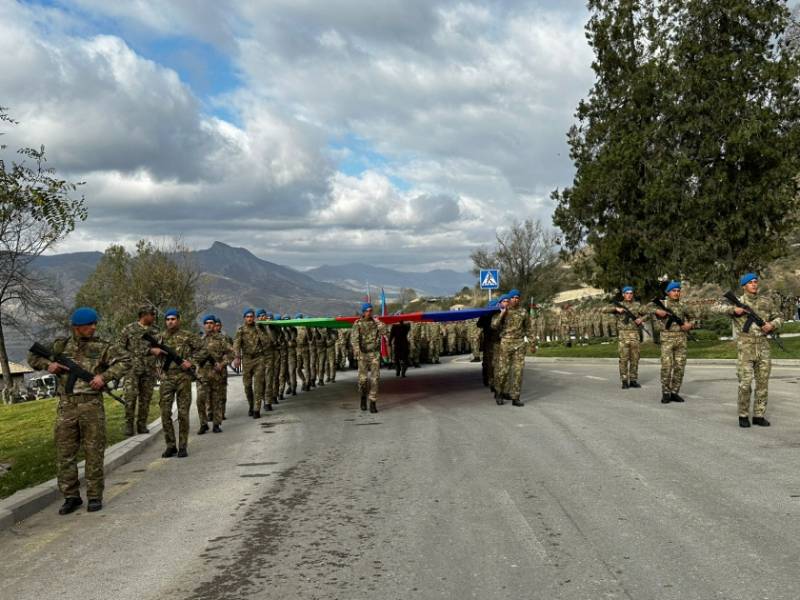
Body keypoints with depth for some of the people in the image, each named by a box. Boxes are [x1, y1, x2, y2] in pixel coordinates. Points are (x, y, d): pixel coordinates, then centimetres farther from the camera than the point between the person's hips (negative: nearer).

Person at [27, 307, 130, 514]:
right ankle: (71, 497, 15)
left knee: (94, 453, 2)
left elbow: (125, 360, -3)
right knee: (64, 453, 4)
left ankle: (95, 496, 12)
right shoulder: (61, 345, 11)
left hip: (92, 405, -2)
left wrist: (104, 376, -15)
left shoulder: (102, 347, 3)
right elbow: (33, 357, 19)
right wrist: (48, 364, -2)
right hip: (66, 406, 2)